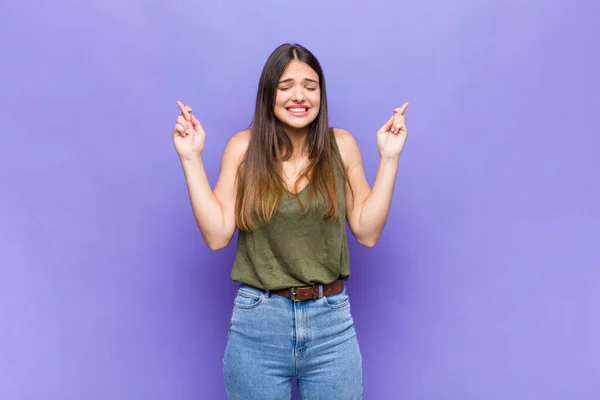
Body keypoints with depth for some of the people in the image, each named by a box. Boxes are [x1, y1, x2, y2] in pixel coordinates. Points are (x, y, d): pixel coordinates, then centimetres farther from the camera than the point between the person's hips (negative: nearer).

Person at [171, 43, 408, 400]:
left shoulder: (341, 145, -1)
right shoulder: (244, 147, -3)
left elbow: (368, 232, -2)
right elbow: (217, 235, -7)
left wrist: (389, 157, -7)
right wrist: (191, 158, -10)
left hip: (331, 321, 1)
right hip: (258, 322, 0)